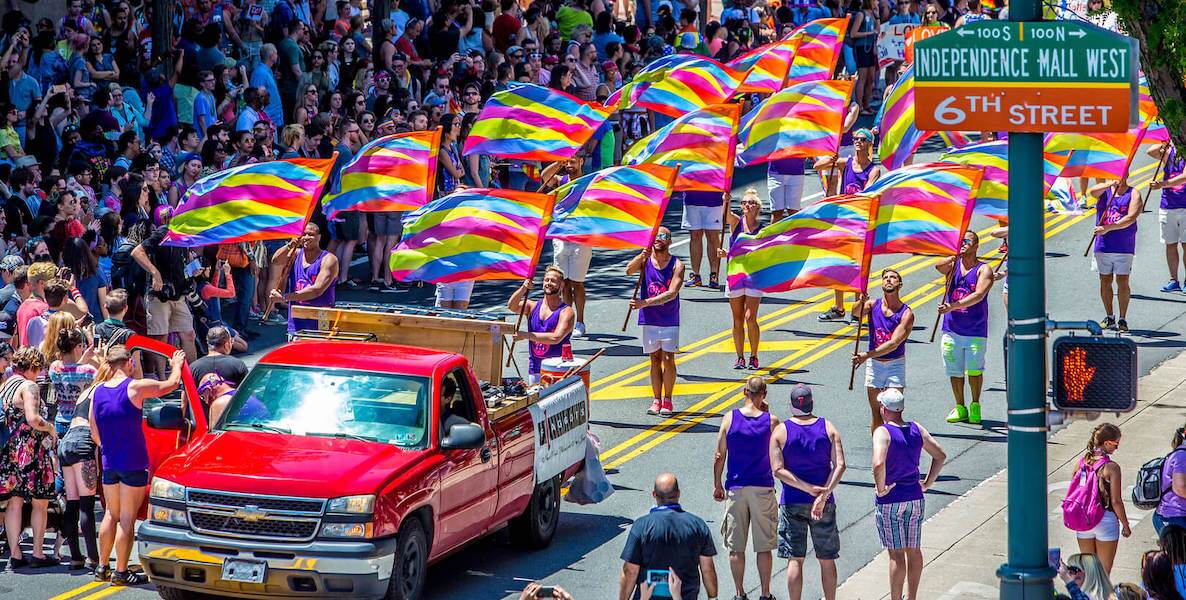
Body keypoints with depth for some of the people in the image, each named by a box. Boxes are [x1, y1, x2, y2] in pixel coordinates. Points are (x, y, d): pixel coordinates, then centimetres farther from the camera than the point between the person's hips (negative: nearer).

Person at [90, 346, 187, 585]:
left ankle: (102, 567, 20)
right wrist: (176, 365, 19)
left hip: (109, 464, 5)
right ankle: (121, 572, -1)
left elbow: (95, 434, 9)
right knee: (127, 518, -2)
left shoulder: (98, 392, 3)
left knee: (111, 515, 17)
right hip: (133, 464, -5)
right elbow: (171, 384, -1)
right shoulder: (135, 387, -13)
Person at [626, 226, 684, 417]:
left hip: (669, 320, -2)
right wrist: (643, 255, -37)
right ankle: (656, 400, 14)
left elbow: (672, 293, -18)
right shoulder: (645, 260, 0)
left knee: (668, 359, -2)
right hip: (649, 319, 2)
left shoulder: (677, 265, -7)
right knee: (655, 360, 7)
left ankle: (667, 400, 8)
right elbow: (629, 270, -20)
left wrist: (645, 303, -27)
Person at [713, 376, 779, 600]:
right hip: (763, 489, 0)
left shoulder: (730, 418, -5)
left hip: (736, 489, 1)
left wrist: (717, 485, 10)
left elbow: (720, 456, -2)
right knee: (764, 547, 7)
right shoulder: (770, 420, -7)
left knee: (736, 547, 8)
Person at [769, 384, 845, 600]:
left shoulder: (780, 431, -5)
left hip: (792, 503, -1)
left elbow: (778, 470, -13)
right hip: (825, 504, 1)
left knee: (795, 560, 2)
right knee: (827, 560, 11)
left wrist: (810, 489, -14)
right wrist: (823, 495, -17)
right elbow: (840, 465, -12)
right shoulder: (828, 428, -2)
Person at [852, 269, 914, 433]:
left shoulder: (906, 313, -11)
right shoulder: (873, 305, -1)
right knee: (876, 412, 7)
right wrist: (860, 302, -46)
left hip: (896, 364, -2)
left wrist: (866, 355, -27)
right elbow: (856, 312, -22)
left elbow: (894, 343, -19)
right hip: (874, 364, 2)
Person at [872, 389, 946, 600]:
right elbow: (940, 456, 10)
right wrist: (926, 484, 12)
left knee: (896, 554, 0)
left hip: (890, 501, -6)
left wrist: (881, 488, -17)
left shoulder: (883, 432, -16)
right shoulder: (917, 430, 3)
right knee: (914, 551, 14)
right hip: (915, 498, 6)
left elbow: (878, 463, -32)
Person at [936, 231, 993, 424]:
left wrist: (953, 306, -26)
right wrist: (954, 256, -27)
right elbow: (939, 267, -14)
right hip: (952, 329, 3)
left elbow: (979, 295, -17)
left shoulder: (984, 269, -2)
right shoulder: (953, 265, 9)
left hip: (975, 330, -3)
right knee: (955, 370, 6)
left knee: (974, 369, -3)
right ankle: (960, 408, 17)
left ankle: (975, 406, 14)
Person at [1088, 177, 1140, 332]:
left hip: (1124, 247, -3)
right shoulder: (1105, 190, 9)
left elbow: (1131, 218, -13)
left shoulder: (1133, 194, 0)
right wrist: (1111, 184, -27)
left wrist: (1108, 228, -20)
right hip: (1103, 245, 3)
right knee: (1105, 281, 8)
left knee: (1122, 283, -3)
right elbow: (1093, 191, -15)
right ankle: (1109, 317, 20)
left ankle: (1122, 319, 4)